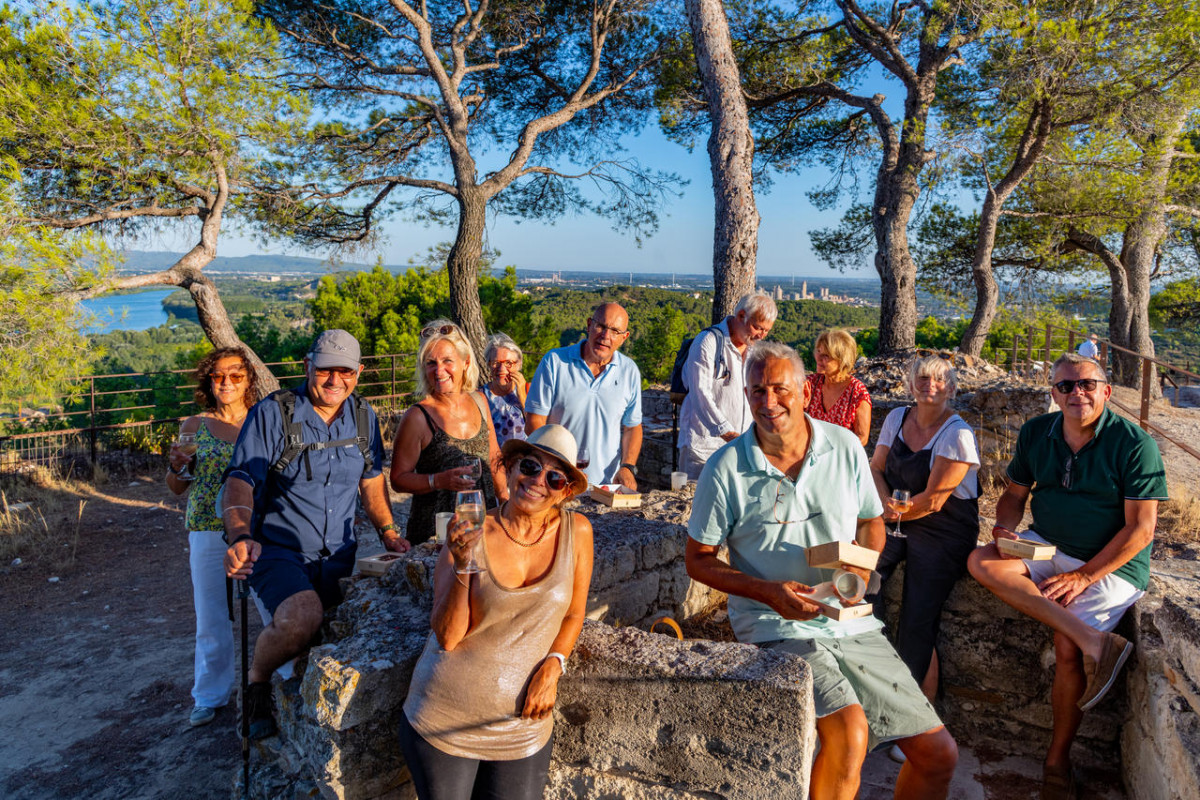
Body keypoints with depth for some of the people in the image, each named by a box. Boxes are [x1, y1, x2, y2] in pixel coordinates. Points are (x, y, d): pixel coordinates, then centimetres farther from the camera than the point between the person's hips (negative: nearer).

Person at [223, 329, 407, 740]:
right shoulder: (272, 414, -9)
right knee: (302, 617, -31)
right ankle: (256, 684, 1)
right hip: (277, 549, -5)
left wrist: (388, 532, 8)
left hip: (338, 553, 5)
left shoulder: (363, 417, 7)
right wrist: (240, 537, -30)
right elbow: (239, 482, -13)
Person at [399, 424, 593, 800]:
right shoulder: (469, 534, -13)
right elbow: (447, 637, -15)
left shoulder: (576, 532, -9)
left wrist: (552, 667, -10)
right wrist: (463, 568, -28)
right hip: (446, 720, -1)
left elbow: (573, 614, 5)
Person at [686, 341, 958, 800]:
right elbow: (698, 559, -2)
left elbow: (871, 522, 15)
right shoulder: (726, 469, -8)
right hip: (776, 628, -4)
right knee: (849, 730, -28)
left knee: (939, 755, 5)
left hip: (852, 624, 4)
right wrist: (768, 591, -16)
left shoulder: (846, 448, 1)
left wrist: (860, 570, -7)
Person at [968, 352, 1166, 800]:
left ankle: (1058, 760, 3)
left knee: (1067, 649, -20)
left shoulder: (1135, 444, -12)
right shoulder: (1036, 433, 2)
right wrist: (1005, 526, -12)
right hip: (1047, 547, 5)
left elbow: (1140, 530, -13)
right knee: (982, 562, -23)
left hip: (1111, 564, -4)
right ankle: (1093, 641, -28)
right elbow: (1015, 493, 11)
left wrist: (1084, 576, -18)